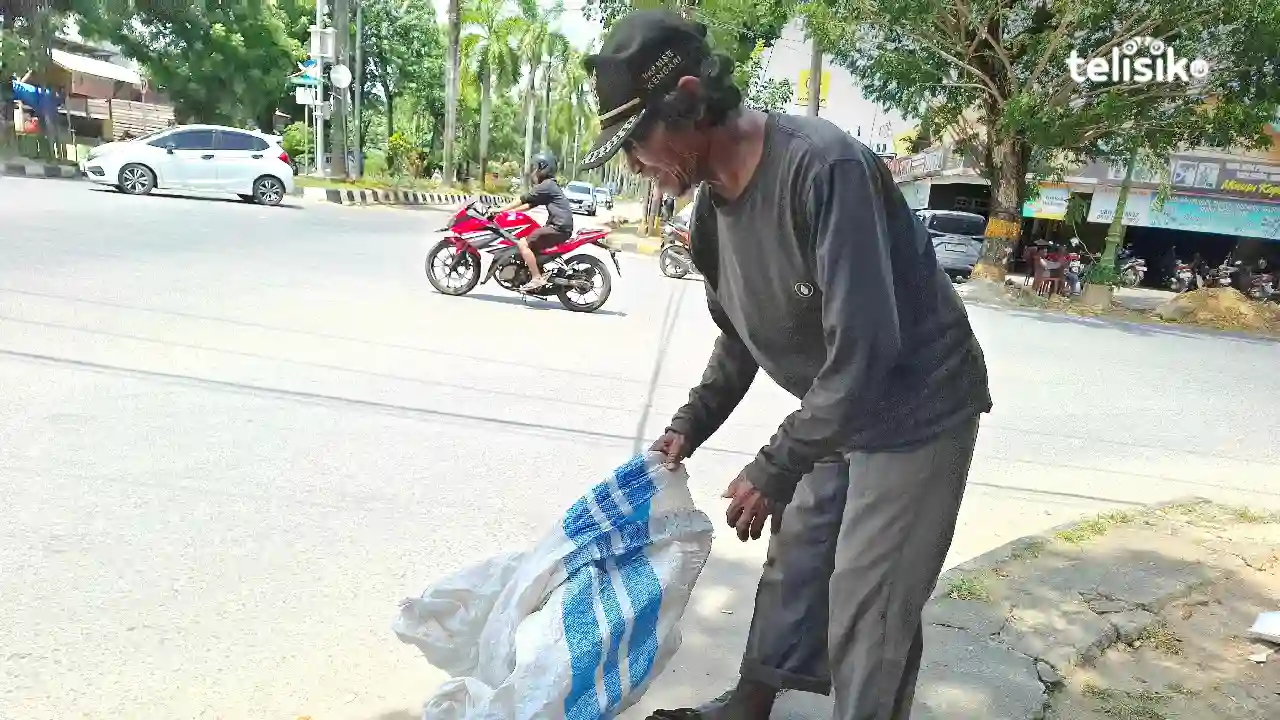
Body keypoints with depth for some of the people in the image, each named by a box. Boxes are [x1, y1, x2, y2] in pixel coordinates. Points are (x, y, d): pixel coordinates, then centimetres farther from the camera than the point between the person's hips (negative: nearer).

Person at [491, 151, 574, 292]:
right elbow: (529, 204, 23)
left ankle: (537, 279, -19)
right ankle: (540, 273, 23)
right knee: (529, 242, 23)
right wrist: (509, 211, 17)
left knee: (523, 243, -15)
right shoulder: (550, 185, 22)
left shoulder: (546, 185, -9)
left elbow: (523, 200, -10)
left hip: (559, 227, -11)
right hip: (561, 227, 11)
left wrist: (500, 210, -5)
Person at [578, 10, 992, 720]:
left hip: (914, 412, -8)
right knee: (793, 565, 19)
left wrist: (772, 470, -24)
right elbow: (739, 336, 12)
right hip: (832, 412, 8)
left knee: (868, 612, -3)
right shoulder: (711, 203, -2)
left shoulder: (824, 167, -30)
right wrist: (692, 423, 3)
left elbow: (862, 348, -31)